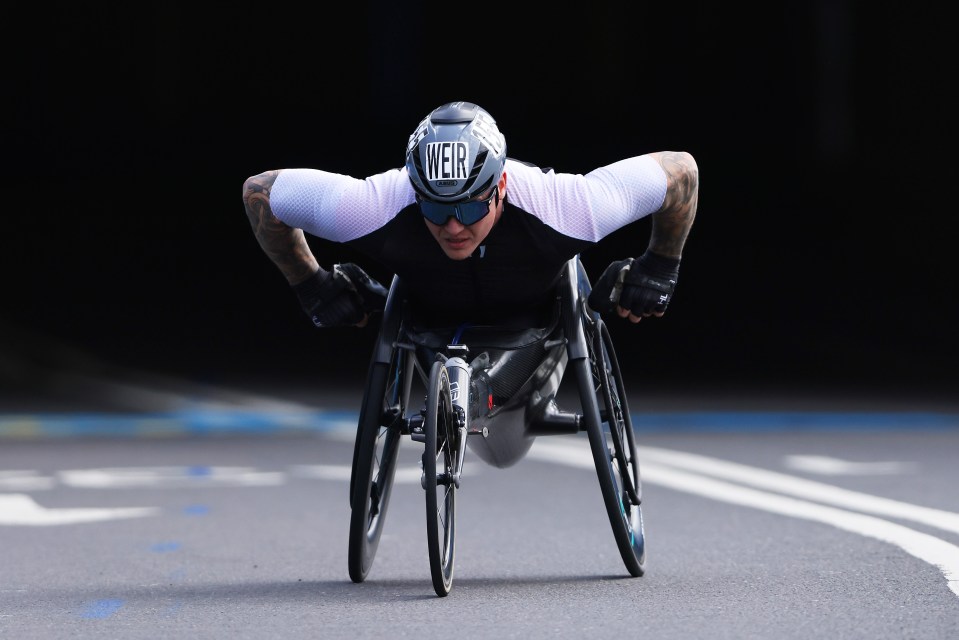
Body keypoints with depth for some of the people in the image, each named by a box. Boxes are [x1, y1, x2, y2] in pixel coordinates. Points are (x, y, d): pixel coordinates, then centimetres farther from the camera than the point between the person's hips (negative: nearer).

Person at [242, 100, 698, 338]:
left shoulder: (562, 208, -44)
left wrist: (659, 270, -18)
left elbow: (681, 170, -29)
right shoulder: (375, 210, -42)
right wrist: (311, 287, -17)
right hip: (432, 319, 1)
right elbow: (261, 190, -25)